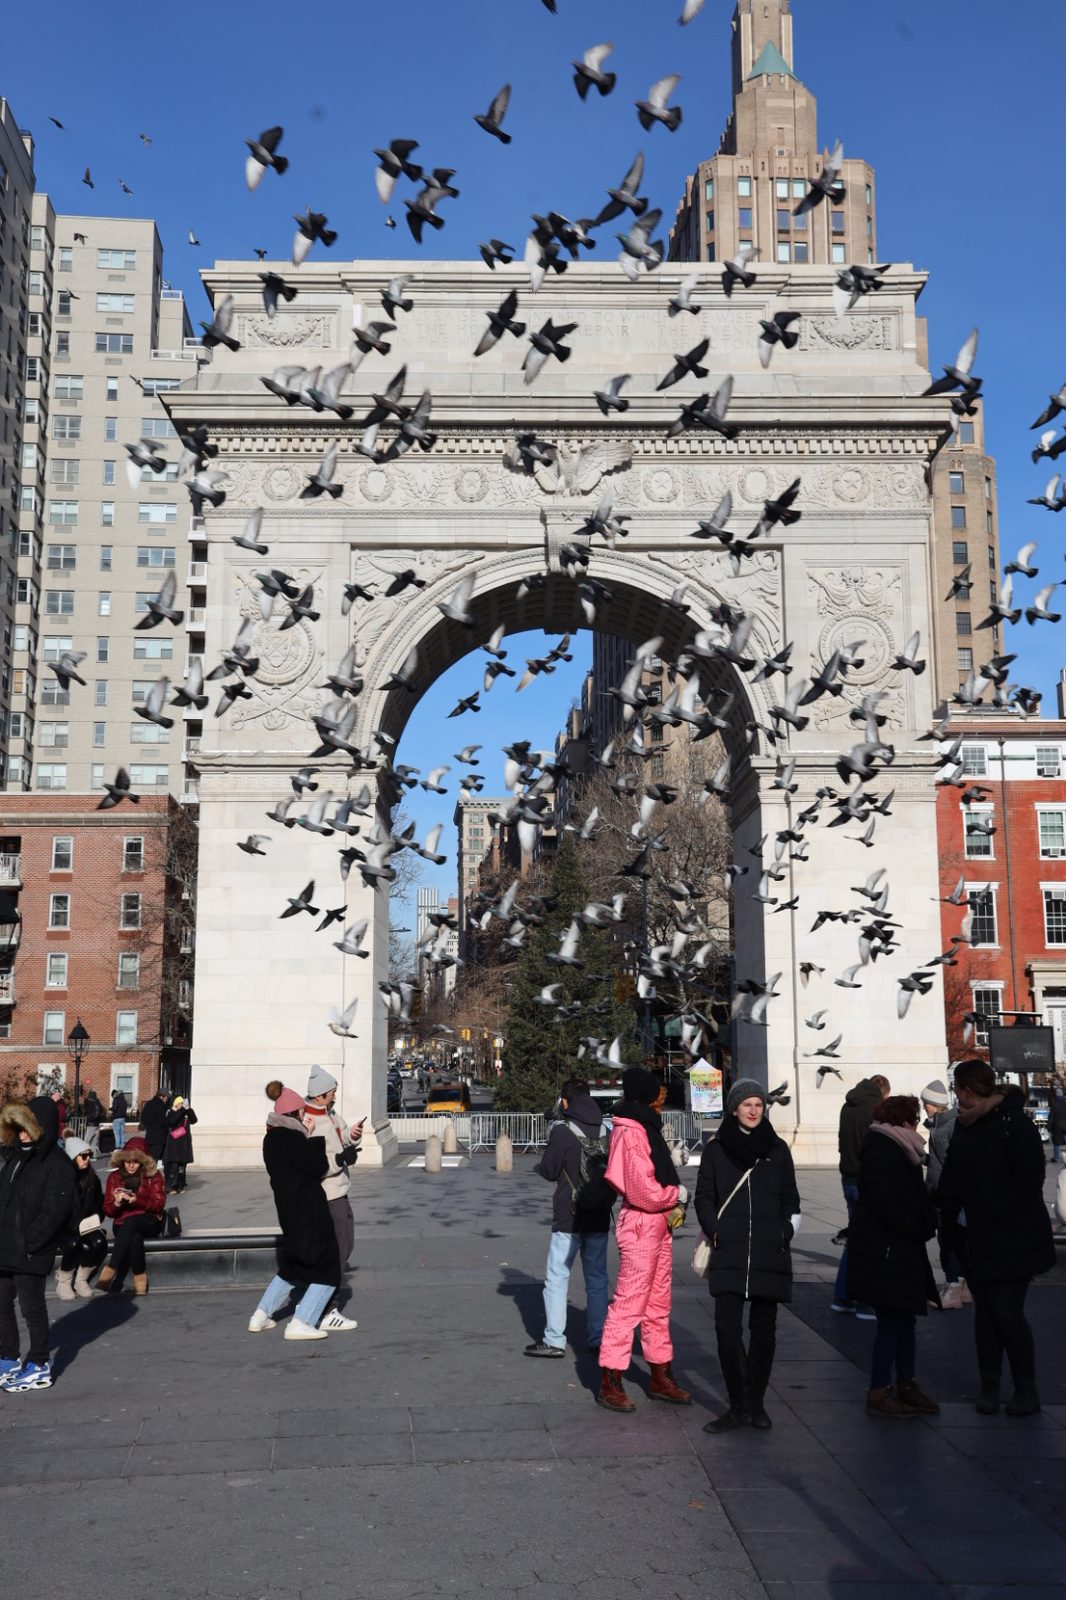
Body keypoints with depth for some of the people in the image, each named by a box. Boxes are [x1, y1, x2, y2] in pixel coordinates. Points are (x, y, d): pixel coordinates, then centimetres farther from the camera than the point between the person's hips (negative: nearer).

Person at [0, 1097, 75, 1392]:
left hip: (30, 1255, -8)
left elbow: (54, 1212, -18)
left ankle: (39, 1367, 15)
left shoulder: (58, 1165, -14)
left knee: (32, 1308, 3)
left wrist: (27, 1244, -20)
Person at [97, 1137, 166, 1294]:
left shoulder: (154, 1175, 6)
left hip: (150, 1222, -1)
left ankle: (111, 1268, -42)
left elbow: (159, 1204, -4)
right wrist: (117, 1203, -17)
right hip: (123, 1225, 1)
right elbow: (108, 1211, 7)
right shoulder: (114, 1177, 10)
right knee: (135, 1238, -39)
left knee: (130, 1222, -39)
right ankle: (140, 1277, -33)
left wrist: (136, 1200, -20)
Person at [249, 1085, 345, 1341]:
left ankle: (261, 1316, 25)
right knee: (327, 1271, 0)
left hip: (289, 1211, 9)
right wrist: (317, 1138, -8)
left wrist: (308, 1136, 7)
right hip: (308, 1212, -9)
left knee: (291, 1266, 25)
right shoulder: (292, 1139, -20)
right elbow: (319, 1168, -16)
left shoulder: (272, 1138, 8)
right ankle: (300, 1323, -6)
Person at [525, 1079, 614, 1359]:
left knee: (557, 1277, 2)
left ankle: (554, 1340, 1)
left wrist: (538, 1165, 12)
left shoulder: (562, 1131, -12)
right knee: (597, 1277, 13)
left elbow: (549, 1171, -9)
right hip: (599, 1219, 5)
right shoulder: (607, 1130, 3)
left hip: (568, 1220, -5)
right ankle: (598, 1336, 15)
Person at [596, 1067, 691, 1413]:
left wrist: (673, 1197, 3)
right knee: (629, 1305, -3)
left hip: (658, 1225, 10)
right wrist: (678, 1194, -7)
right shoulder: (631, 1133, -20)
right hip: (641, 1226, -10)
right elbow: (644, 1192, -23)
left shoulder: (645, 1127, 12)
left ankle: (661, 1378, 28)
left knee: (658, 1304, 17)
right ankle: (610, 1384, 5)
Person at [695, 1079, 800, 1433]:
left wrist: (785, 1232, -1)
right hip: (729, 1254, -1)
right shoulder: (716, 1149, 6)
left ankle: (757, 1403, 18)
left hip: (769, 1255, 1)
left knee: (763, 1329, 6)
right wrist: (714, 1231, -5)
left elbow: (791, 1200, 14)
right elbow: (703, 1197, 9)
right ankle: (738, 1406, 3)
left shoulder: (777, 1149, 9)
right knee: (727, 1327, -8)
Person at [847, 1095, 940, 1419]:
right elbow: (885, 1204, -23)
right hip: (883, 1249, -10)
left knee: (904, 1318, 15)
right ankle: (879, 1394, 3)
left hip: (900, 1248, 10)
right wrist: (921, 1230, -15)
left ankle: (906, 1387, 24)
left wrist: (925, 1224, 3)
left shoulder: (896, 1148, 16)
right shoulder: (883, 1150, -17)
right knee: (893, 1320, -5)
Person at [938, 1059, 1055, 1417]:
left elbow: (1029, 1179, -18)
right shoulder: (965, 1127, 10)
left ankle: (1027, 1391, 11)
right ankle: (989, 1388, 20)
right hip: (975, 1240, 7)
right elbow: (951, 1176, 15)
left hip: (1012, 1239, -7)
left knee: (1007, 1313, -5)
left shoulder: (1014, 1125, -14)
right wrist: (951, 1210, 0)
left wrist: (993, 1212, -21)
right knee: (985, 1313, 11)